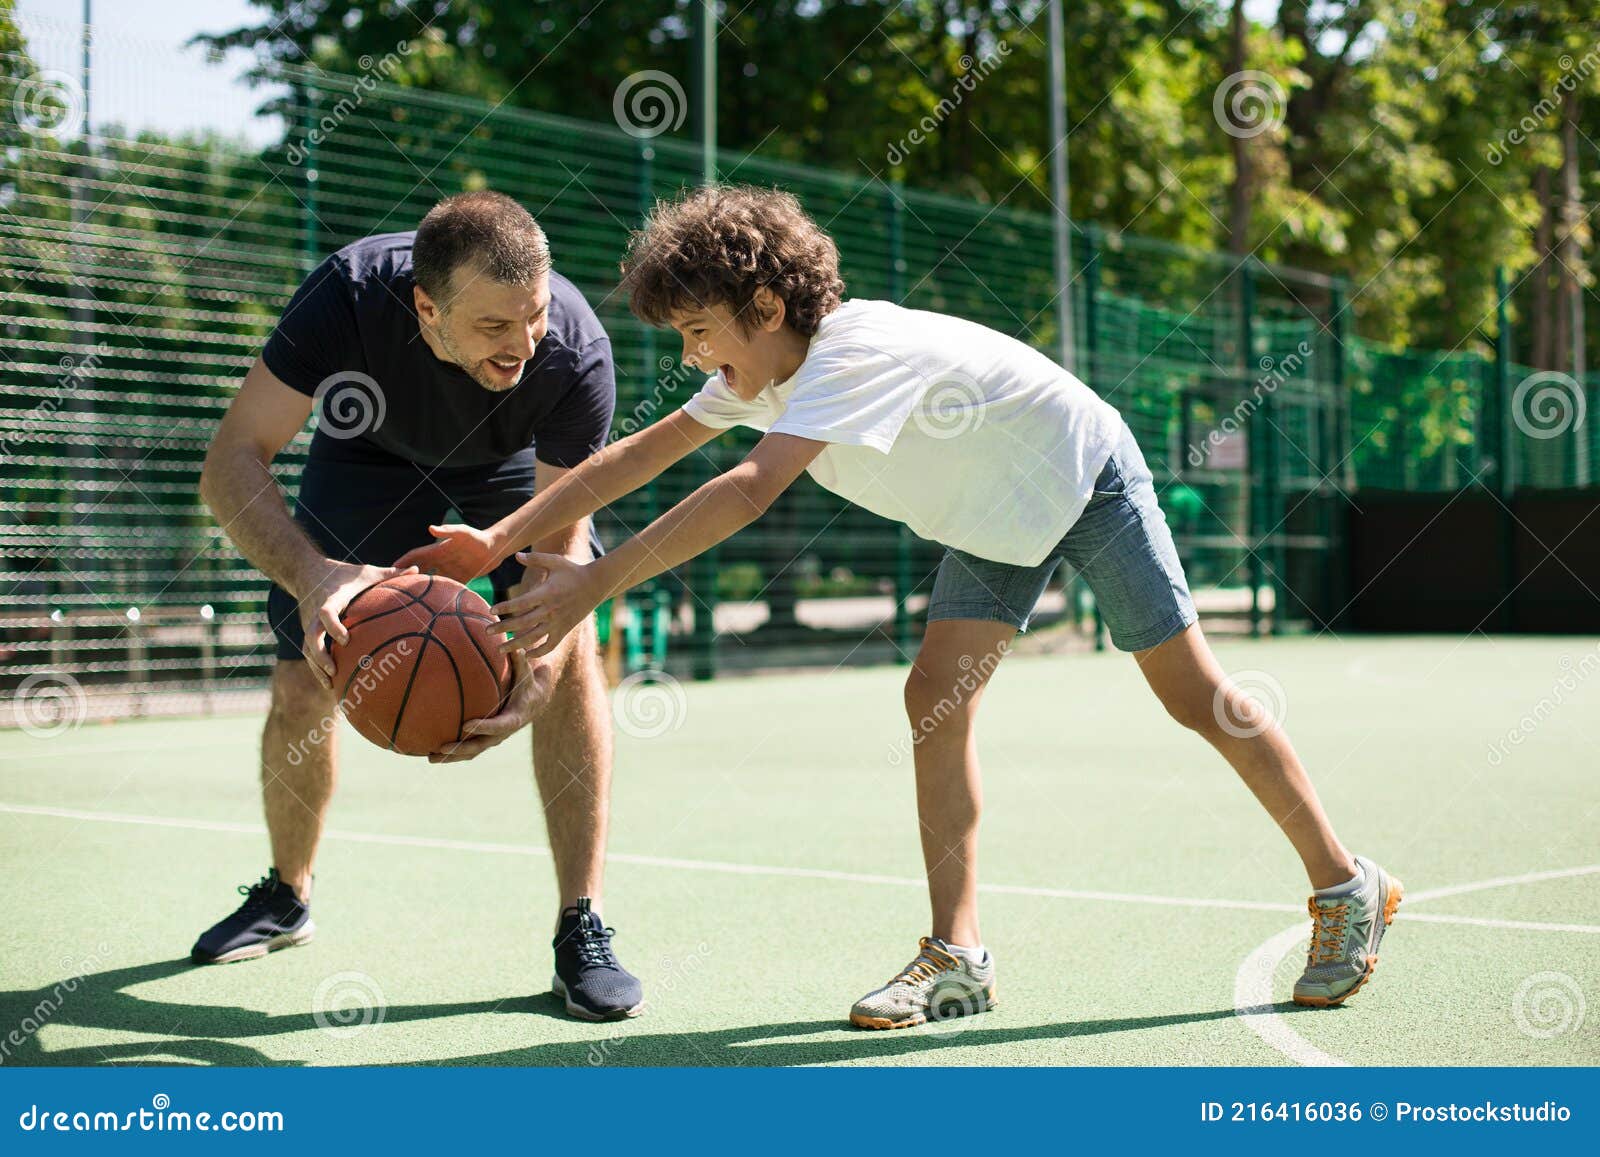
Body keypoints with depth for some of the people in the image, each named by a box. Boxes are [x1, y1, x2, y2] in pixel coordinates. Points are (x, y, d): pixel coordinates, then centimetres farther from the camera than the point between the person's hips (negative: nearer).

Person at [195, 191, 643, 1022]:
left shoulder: (577, 353, -38)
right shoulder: (349, 294, -40)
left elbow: (561, 546, -31)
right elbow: (231, 464, -38)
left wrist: (535, 680, -51)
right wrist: (312, 575, -57)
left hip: (516, 465, 0)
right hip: (372, 453, 1)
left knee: (572, 648, -23)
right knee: (301, 685, -4)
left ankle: (580, 931, -14)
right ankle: (285, 897, 26)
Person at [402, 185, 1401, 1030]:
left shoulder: (857, 352, -35)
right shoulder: (761, 369, -9)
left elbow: (751, 490, -48)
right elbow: (638, 455, -5)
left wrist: (597, 583, -49)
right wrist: (499, 540, -12)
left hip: (1086, 478, -8)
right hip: (995, 519, 8)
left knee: (1195, 697, -2)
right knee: (937, 702, -6)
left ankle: (1347, 888, 14)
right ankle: (958, 957, -3)